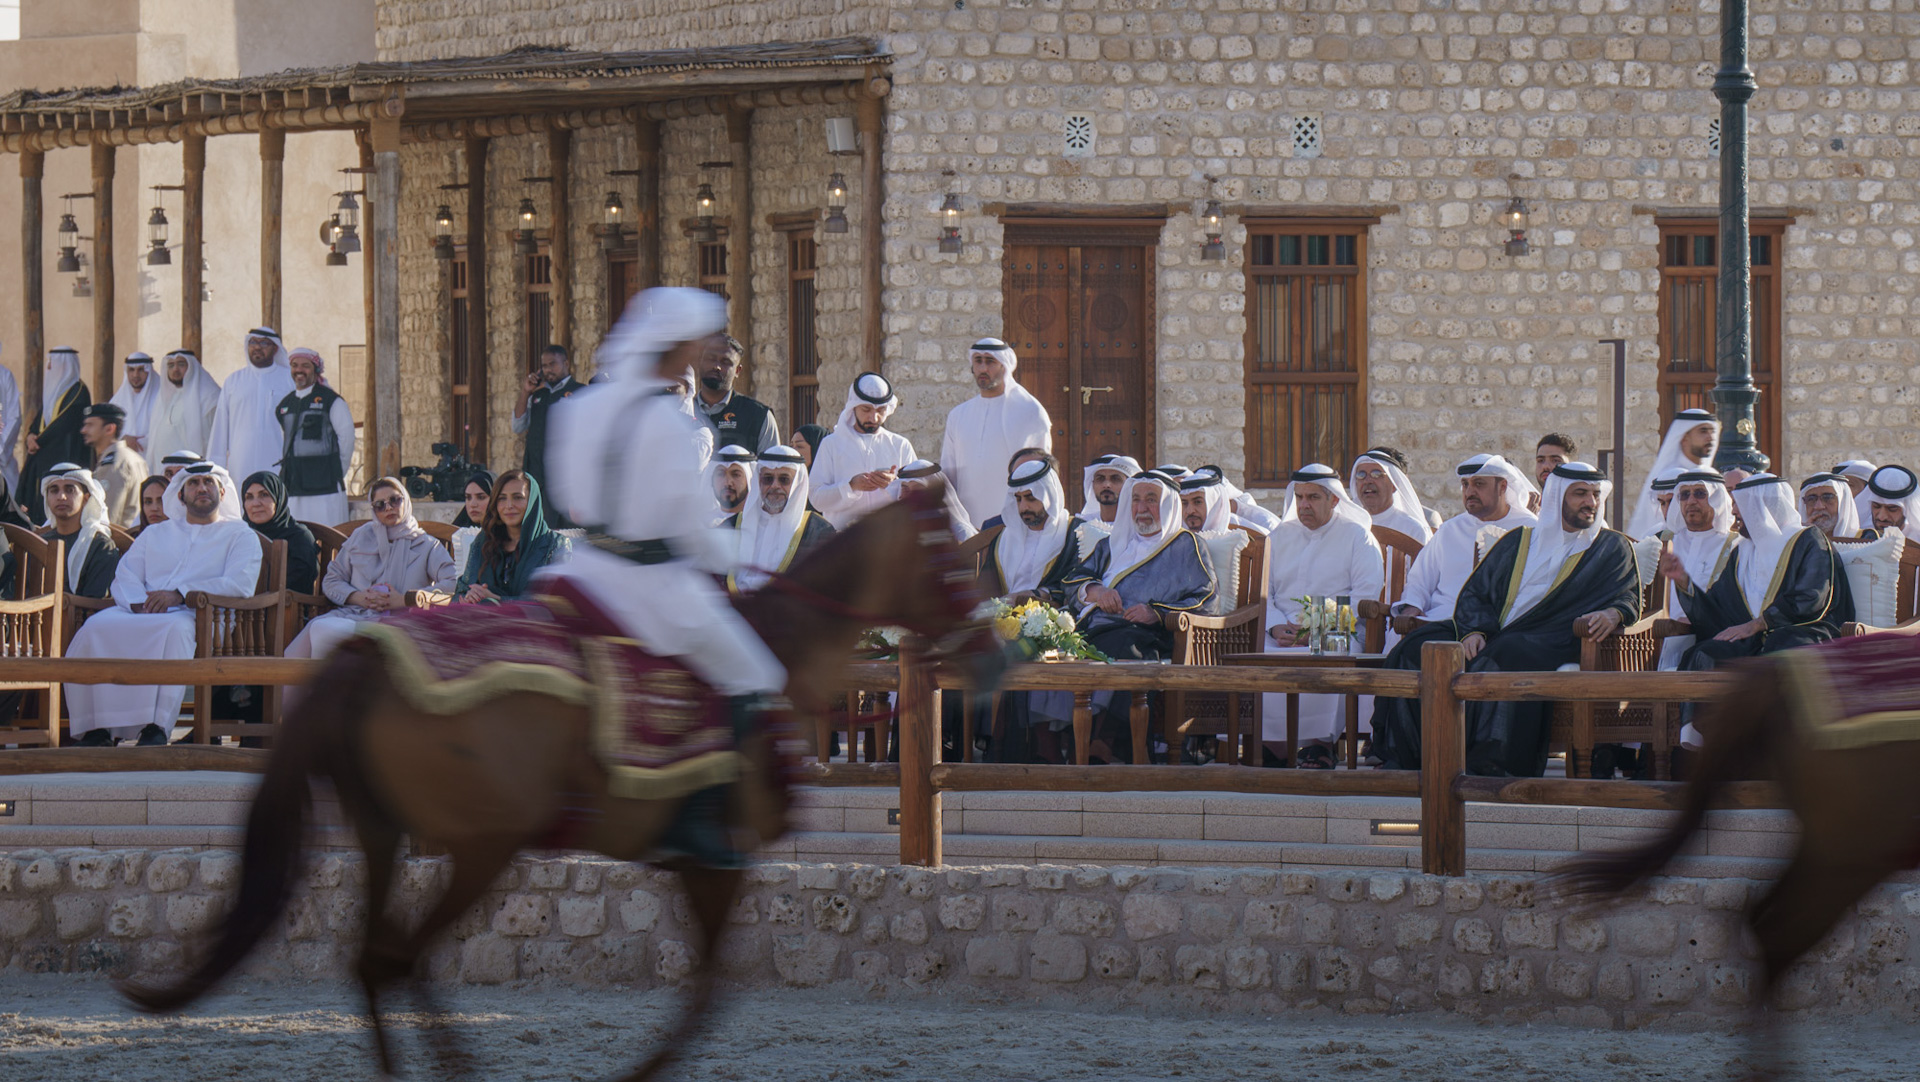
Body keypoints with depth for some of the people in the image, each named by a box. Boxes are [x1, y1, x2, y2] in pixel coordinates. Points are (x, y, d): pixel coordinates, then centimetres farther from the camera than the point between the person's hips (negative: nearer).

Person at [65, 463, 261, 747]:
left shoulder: (239, 535, 17)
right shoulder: (156, 533, 30)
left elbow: (240, 584, -1)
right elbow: (125, 575, 17)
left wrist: (181, 594, -11)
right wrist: (138, 604, -8)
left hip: (197, 616, -4)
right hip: (143, 612, 4)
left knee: (173, 630, -41)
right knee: (97, 627, -29)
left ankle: (156, 729, -48)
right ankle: (96, 730, -32)